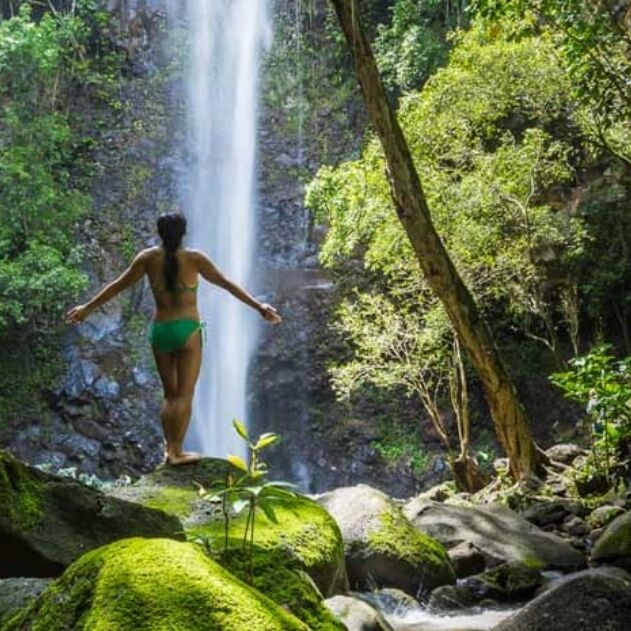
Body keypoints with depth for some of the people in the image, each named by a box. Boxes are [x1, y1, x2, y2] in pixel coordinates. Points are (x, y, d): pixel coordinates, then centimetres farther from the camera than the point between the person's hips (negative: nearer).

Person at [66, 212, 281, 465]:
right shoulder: (195, 258, -6)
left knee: (170, 393, 16)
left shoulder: (148, 257, 1)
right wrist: (258, 306, -3)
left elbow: (117, 285, 7)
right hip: (188, 331, -3)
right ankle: (177, 452, 1)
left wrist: (87, 308, 17)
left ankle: (170, 448, 15)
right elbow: (227, 284, -6)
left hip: (160, 331, 4)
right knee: (185, 394, 3)